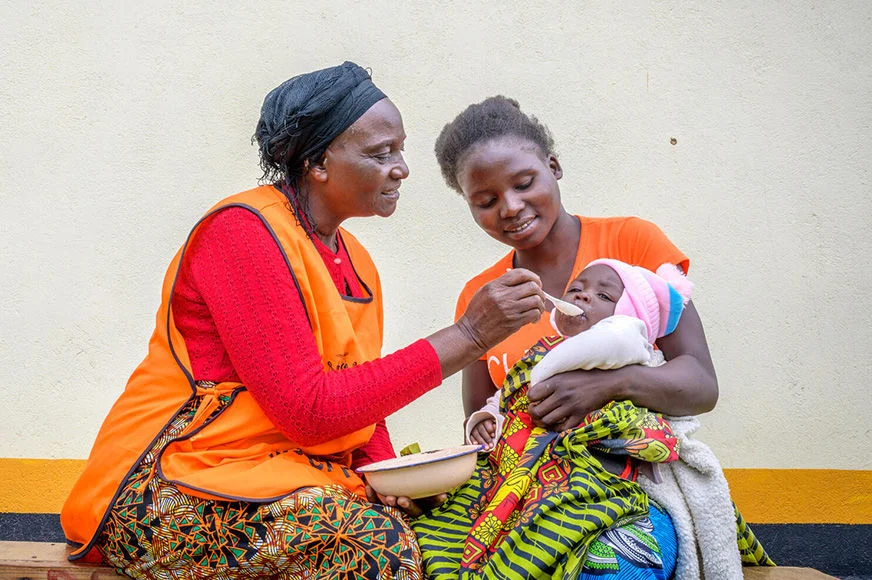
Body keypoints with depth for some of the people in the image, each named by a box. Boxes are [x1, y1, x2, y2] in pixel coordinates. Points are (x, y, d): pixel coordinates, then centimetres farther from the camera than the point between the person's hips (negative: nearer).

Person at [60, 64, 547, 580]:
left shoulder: (354, 261, 11)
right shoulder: (243, 231, -15)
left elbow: (358, 402, 12)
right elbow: (309, 410, -23)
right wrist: (468, 335, -22)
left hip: (292, 477, 8)